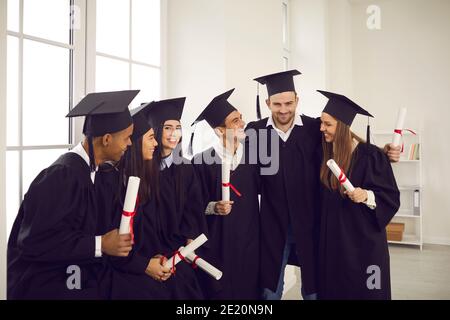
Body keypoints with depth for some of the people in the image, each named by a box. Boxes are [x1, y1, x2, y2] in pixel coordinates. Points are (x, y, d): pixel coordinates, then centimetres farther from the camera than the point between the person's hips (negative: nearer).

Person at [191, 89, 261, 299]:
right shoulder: (203, 160, -10)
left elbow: (259, 189, 11)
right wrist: (213, 207, -23)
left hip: (249, 239, 4)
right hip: (217, 242, -4)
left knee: (249, 290, 11)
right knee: (219, 292, 6)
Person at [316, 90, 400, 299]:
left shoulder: (370, 155, -15)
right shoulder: (326, 153, 2)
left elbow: (391, 197, -12)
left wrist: (367, 196, -27)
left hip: (362, 239, -5)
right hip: (331, 238, 5)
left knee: (362, 291, 7)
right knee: (332, 289, 13)